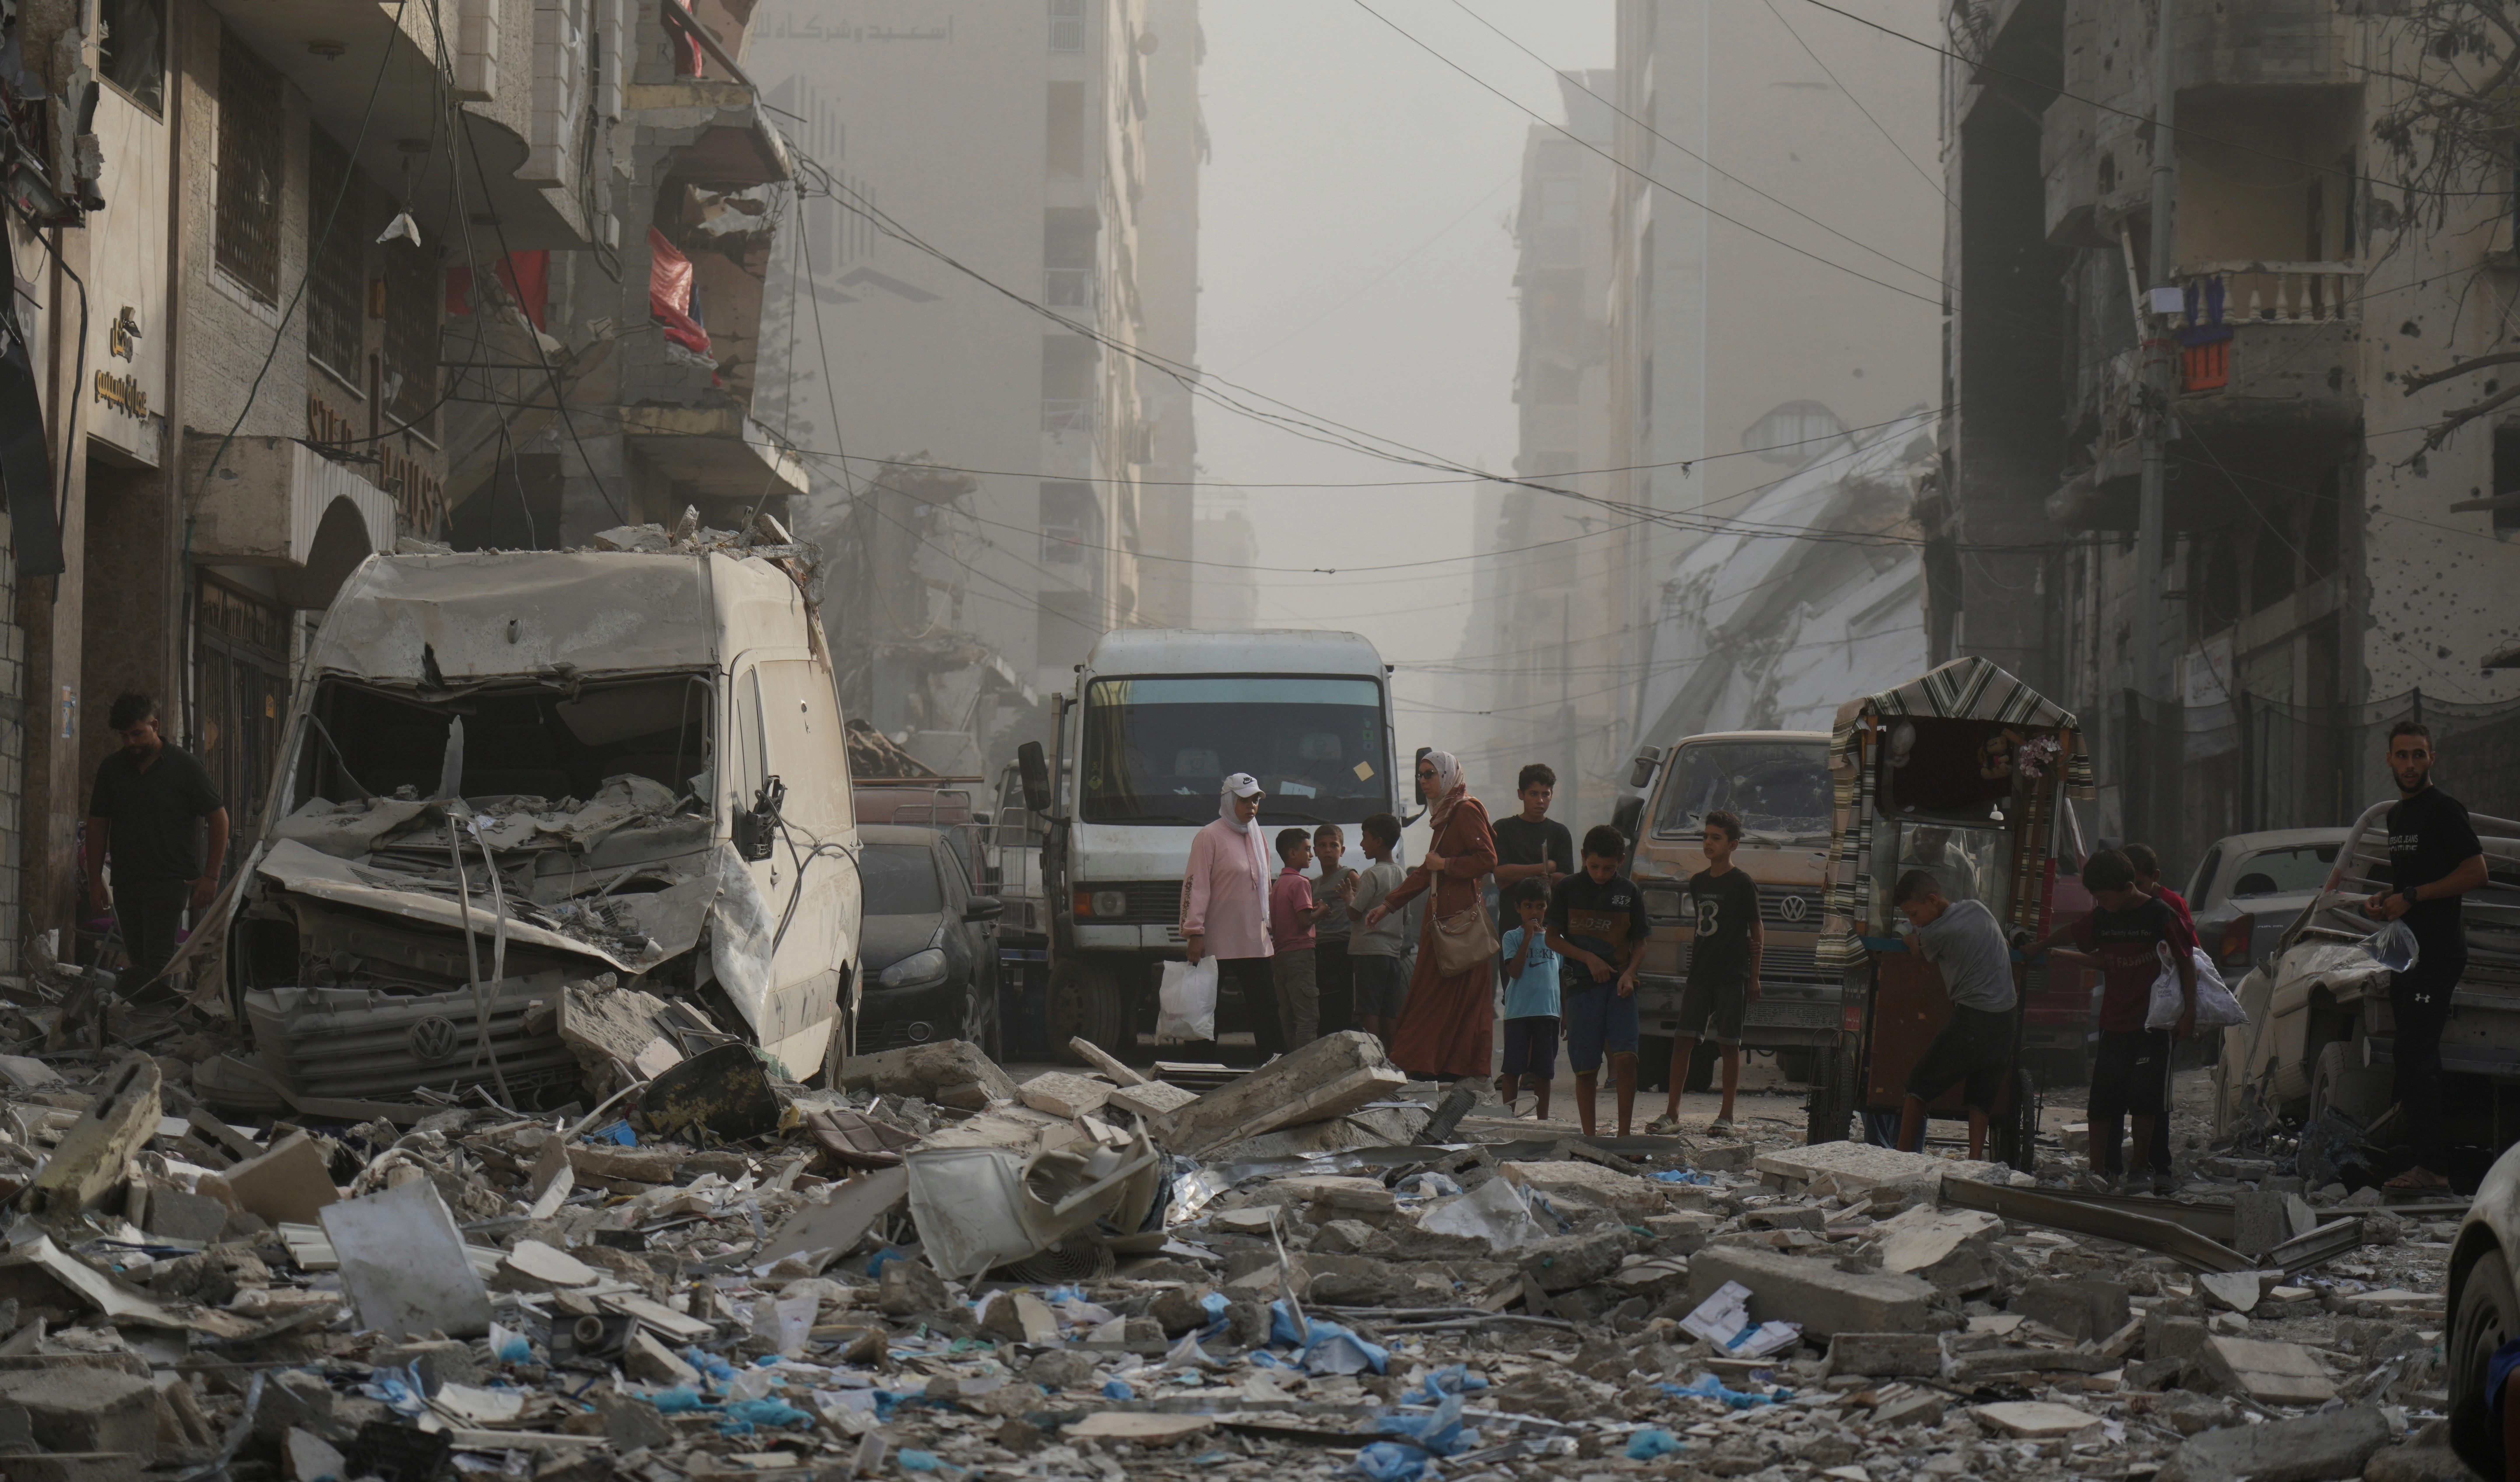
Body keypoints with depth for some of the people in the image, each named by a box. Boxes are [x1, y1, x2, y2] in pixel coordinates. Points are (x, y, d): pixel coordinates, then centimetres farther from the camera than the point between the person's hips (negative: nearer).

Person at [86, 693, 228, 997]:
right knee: (138, 962, 7)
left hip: (170, 881, -5)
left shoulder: (184, 766, -2)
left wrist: (210, 877, -6)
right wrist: (95, 880, 8)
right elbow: (98, 824, 15)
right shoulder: (112, 768, 9)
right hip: (127, 883, 5)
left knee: (157, 961, -13)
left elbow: (218, 818, 0)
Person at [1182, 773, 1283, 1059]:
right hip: (1217, 944, -7)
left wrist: (1266, 924, 19)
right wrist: (1194, 933, -17)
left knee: (1266, 1006, 4)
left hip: (1254, 941, 7)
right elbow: (1196, 886, -11)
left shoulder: (1256, 837, 15)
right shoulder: (1210, 837, -7)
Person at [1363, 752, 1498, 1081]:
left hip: (1461, 916, -10)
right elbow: (1426, 872, 24)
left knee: (1456, 994, -9)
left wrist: (1445, 865, -11)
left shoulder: (1466, 812, -9)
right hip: (1442, 915, 10)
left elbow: (1488, 859, -17)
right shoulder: (1443, 815, 20)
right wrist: (1388, 905, 23)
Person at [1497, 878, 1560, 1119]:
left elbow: (1561, 976, 18)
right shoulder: (1513, 937, 2)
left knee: (1544, 1071, 7)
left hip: (1548, 1012, 3)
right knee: (1512, 1069, -3)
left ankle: (1543, 1119, 14)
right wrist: (1528, 938, -14)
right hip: (1518, 1012, -3)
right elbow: (1515, 971, -12)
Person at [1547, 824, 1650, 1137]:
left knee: (1626, 1058, -15)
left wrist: (1629, 973, -7)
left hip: (1619, 984, 1)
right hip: (1580, 983, -1)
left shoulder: (1629, 892, 6)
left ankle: (1624, 1134, -9)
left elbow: (1639, 943, 12)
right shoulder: (1568, 889, 2)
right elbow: (1553, 939, 4)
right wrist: (1588, 959, -9)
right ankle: (1589, 1137, 8)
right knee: (1585, 1068, 0)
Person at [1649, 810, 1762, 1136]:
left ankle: (1726, 1116, 5)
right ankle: (1672, 1114, 2)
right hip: (1700, 974, 5)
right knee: (1683, 1040, 0)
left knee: (1729, 1044, 0)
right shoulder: (1698, 882, 12)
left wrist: (1754, 977, -6)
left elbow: (1756, 930, -3)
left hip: (1732, 975, -5)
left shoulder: (1742, 883, -5)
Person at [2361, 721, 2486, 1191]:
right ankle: (2428, 1164, 12)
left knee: (2415, 1058, -15)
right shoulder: (2397, 816, 19)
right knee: (2415, 1059, 9)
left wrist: (2411, 897, -16)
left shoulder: (2445, 811, -9)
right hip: (2408, 953, 10)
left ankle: (2432, 1166, -16)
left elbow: (2476, 872, -16)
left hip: (2438, 952, -10)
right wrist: (2384, 901, 10)